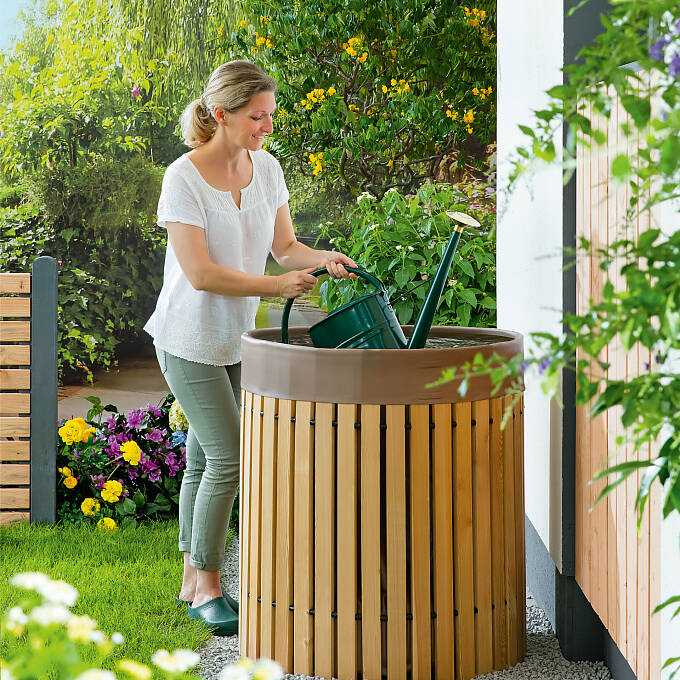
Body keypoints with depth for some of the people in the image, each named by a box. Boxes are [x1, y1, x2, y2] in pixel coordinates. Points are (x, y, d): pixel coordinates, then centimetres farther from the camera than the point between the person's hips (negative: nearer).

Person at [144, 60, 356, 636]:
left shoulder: (266, 168, 0)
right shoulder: (184, 178, -19)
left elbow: (284, 246, 5)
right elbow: (200, 273, -24)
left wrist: (322, 259, -15)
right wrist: (277, 285, -27)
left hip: (236, 339, 6)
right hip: (190, 340, -6)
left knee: (204, 456, 13)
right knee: (228, 456, -9)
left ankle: (195, 578, 23)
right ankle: (207, 585, 5)